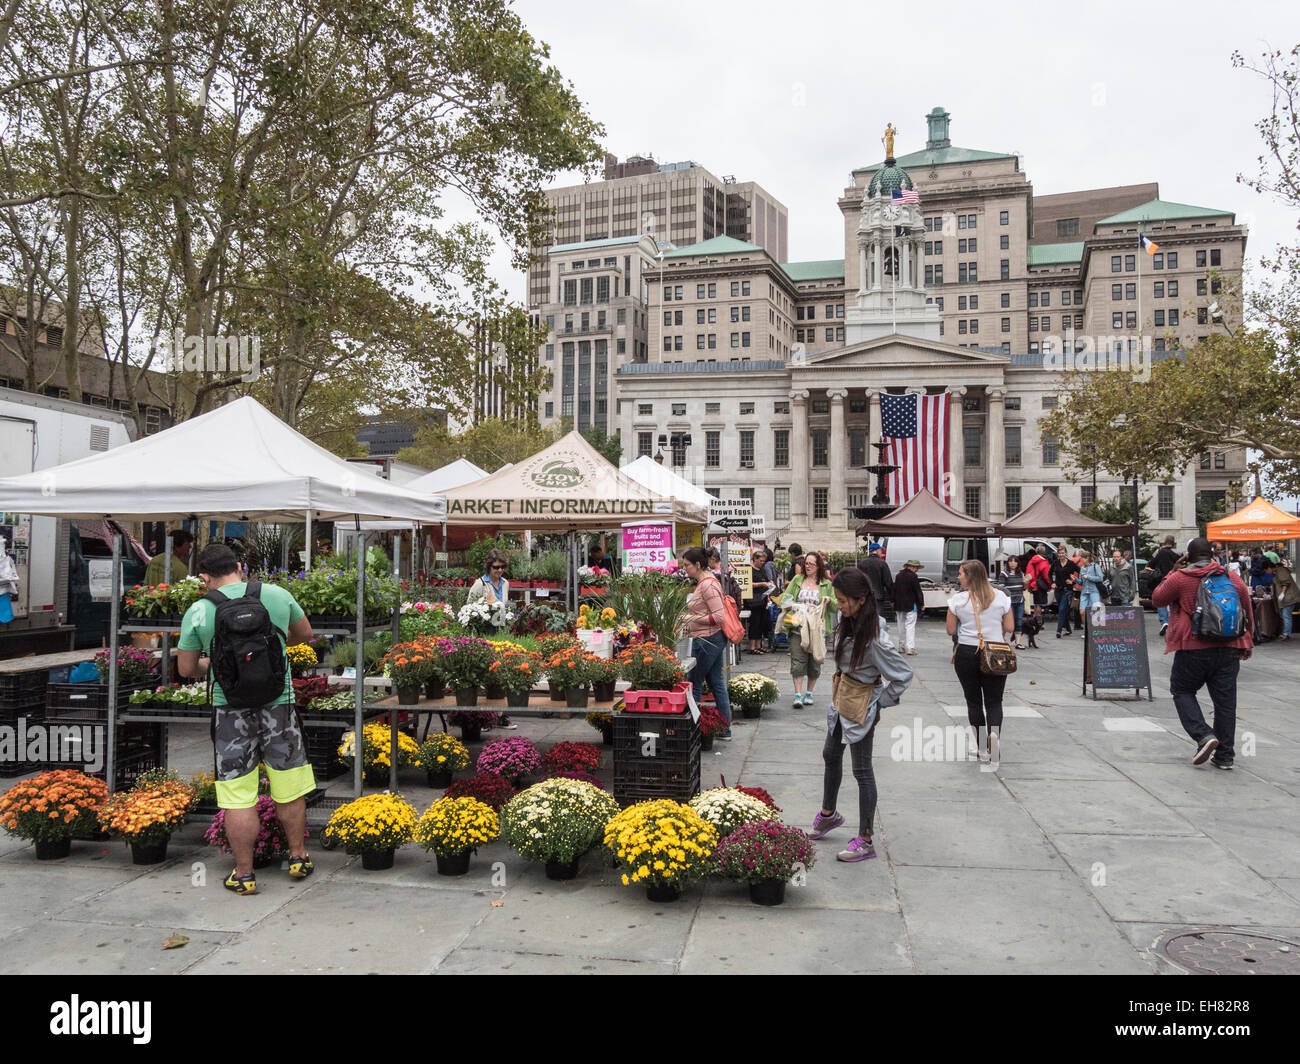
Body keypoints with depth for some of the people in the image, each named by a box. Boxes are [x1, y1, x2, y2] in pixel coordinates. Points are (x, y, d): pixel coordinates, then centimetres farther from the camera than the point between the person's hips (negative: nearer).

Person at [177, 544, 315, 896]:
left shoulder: (198, 612, -4)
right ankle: (298, 858, 29)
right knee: (289, 791, 16)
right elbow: (305, 634, 17)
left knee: (239, 799, 7)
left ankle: (244, 874, 16)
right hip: (278, 706, 2)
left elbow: (186, 668, 5)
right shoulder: (277, 595, 1)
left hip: (230, 712, -1)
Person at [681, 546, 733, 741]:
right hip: (714, 639, 10)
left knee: (695, 684, -1)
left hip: (707, 640, -10)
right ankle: (725, 730, 17)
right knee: (716, 683, 12)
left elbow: (719, 617, -21)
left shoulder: (707, 585, -18)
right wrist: (691, 625, 15)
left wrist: (693, 618, -18)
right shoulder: (704, 582, 14)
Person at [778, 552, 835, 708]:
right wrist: (789, 605, -9)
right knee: (798, 661, -7)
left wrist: (830, 600, -14)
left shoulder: (826, 584, 9)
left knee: (815, 662, 6)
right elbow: (785, 597, 13)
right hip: (798, 629, 0)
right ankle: (798, 695, -5)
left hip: (818, 629, 0)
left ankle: (809, 693, 21)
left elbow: (836, 607, 7)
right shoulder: (797, 581, 11)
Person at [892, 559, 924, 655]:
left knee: (901, 626, 14)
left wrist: (894, 601, 20)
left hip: (899, 604, 6)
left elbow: (894, 589, 14)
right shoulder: (913, 576, -12)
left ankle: (901, 646, 18)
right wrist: (921, 603, -2)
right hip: (910, 605, -6)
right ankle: (910, 647, -13)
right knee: (910, 626, -6)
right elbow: (918, 591, -9)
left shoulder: (899, 575, 8)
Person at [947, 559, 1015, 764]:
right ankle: (994, 733, -20)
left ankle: (982, 748, 11)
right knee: (994, 701, 8)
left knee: (973, 701, 9)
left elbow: (951, 630, -1)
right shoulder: (1000, 597, -1)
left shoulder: (957, 599, -7)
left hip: (966, 653, -1)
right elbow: (1009, 628, 3)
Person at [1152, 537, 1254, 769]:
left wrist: (1171, 574, 16)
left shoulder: (1180, 578, -6)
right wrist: (1246, 643, 27)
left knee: (1182, 691, 13)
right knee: (1225, 699, 8)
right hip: (1229, 648, 4)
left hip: (1193, 648, -4)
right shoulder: (1233, 578, 8)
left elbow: (1158, 600, 8)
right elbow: (1248, 613, 17)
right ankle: (1224, 755, 11)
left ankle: (1203, 735, -7)